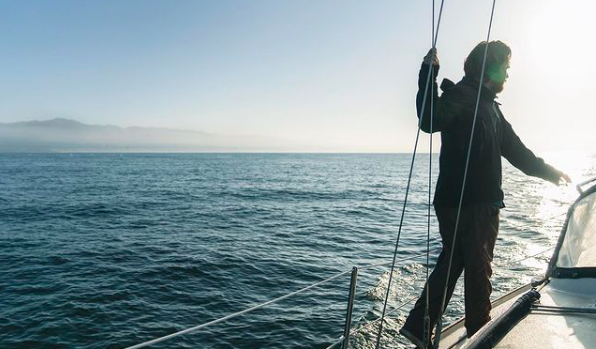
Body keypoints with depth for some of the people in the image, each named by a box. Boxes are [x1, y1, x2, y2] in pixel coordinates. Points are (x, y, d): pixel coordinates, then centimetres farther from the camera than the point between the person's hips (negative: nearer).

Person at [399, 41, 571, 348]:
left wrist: (546, 170, 36)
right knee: (478, 270, 6)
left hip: (482, 204, 9)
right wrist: (428, 74, -35)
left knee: (451, 265, 11)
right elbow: (430, 120, -31)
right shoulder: (461, 96, -9)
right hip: (466, 205, -9)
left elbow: (513, 147, 30)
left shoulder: (488, 104, 22)